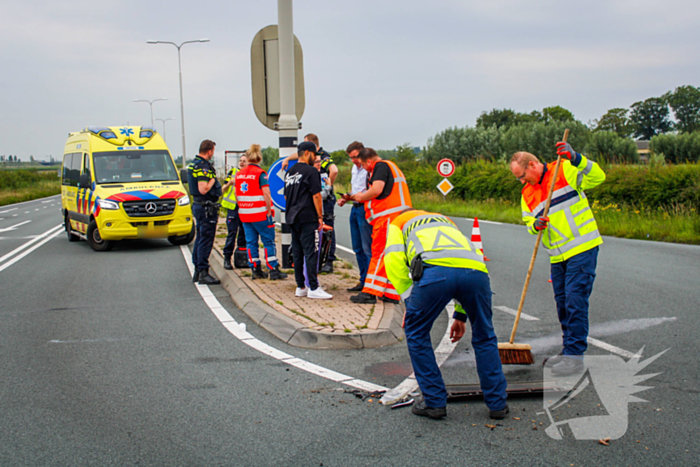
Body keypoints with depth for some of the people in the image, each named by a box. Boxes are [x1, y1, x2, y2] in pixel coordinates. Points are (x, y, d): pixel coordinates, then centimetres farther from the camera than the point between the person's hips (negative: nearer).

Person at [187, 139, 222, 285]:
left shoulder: (194, 164, 13)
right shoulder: (203, 167, -19)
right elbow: (203, 189, -28)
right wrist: (213, 180, -13)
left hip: (198, 205, 11)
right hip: (206, 207, -11)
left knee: (200, 239, 16)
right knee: (206, 240, -7)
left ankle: (197, 272, 22)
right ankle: (203, 273, -5)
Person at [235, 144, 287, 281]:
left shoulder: (239, 174, 7)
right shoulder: (260, 173, -12)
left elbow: (237, 195, 12)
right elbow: (266, 194, -18)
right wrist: (269, 211, -10)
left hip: (244, 213, 6)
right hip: (260, 214, -6)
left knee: (251, 242, 11)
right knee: (268, 241, 0)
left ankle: (255, 270, 13)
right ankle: (273, 270, -2)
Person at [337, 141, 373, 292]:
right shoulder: (354, 168, 18)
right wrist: (345, 199, 11)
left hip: (365, 209, -10)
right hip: (355, 208, 10)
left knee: (368, 248, -8)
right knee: (358, 248, 12)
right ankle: (363, 281, 20)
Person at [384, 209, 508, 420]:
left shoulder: (399, 222, 34)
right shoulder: (446, 221, 46)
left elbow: (394, 259, 12)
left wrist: (409, 302, 15)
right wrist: (460, 315, 43)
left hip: (435, 270, -4)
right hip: (477, 269, 4)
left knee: (416, 333, 19)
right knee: (484, 337, 24)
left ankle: (435, 402, 20)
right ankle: (497, 403, 28)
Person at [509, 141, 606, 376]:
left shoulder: (564, 171, -5)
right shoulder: (527, 193, 13)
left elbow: (597, 177, -16)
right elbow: (529, 222, 17)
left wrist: (575, 159, -30)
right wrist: (535, 225, -7)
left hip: (583, 249, -7)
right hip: (558, 255, 7)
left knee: (575, 300, -11)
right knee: (562, 302, 12)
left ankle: (575, 355, -7)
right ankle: (569, 350, 24)